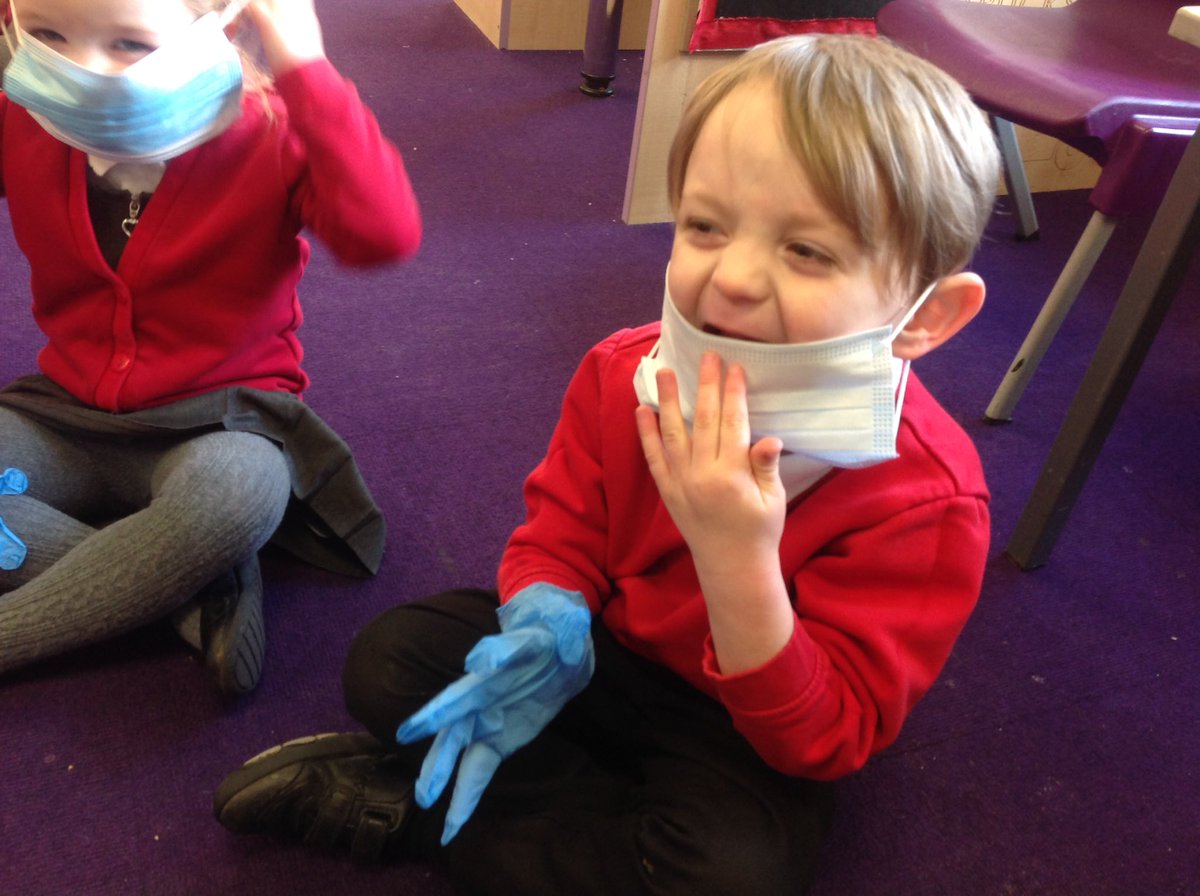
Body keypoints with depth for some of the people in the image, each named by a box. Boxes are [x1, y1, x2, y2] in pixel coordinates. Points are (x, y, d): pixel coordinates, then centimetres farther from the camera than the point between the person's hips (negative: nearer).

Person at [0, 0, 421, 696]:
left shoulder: (264, 137, -14)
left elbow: (385, 235, -33)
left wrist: (306, 72, -31)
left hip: (215, 426, -4)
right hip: (68, 414, 5)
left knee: (239, 492, -41)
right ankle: (200, 596, -24)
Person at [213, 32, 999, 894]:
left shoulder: (929, 503, -29)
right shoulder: (625, 375, -17)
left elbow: (825, 740, -25)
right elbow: (560, 531, -2)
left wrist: (737, 560, -42)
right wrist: (546, 628, -27)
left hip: (750, 731, -3)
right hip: (607, 651, 4)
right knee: (389, 656, -5)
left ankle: (405, 808, -14)